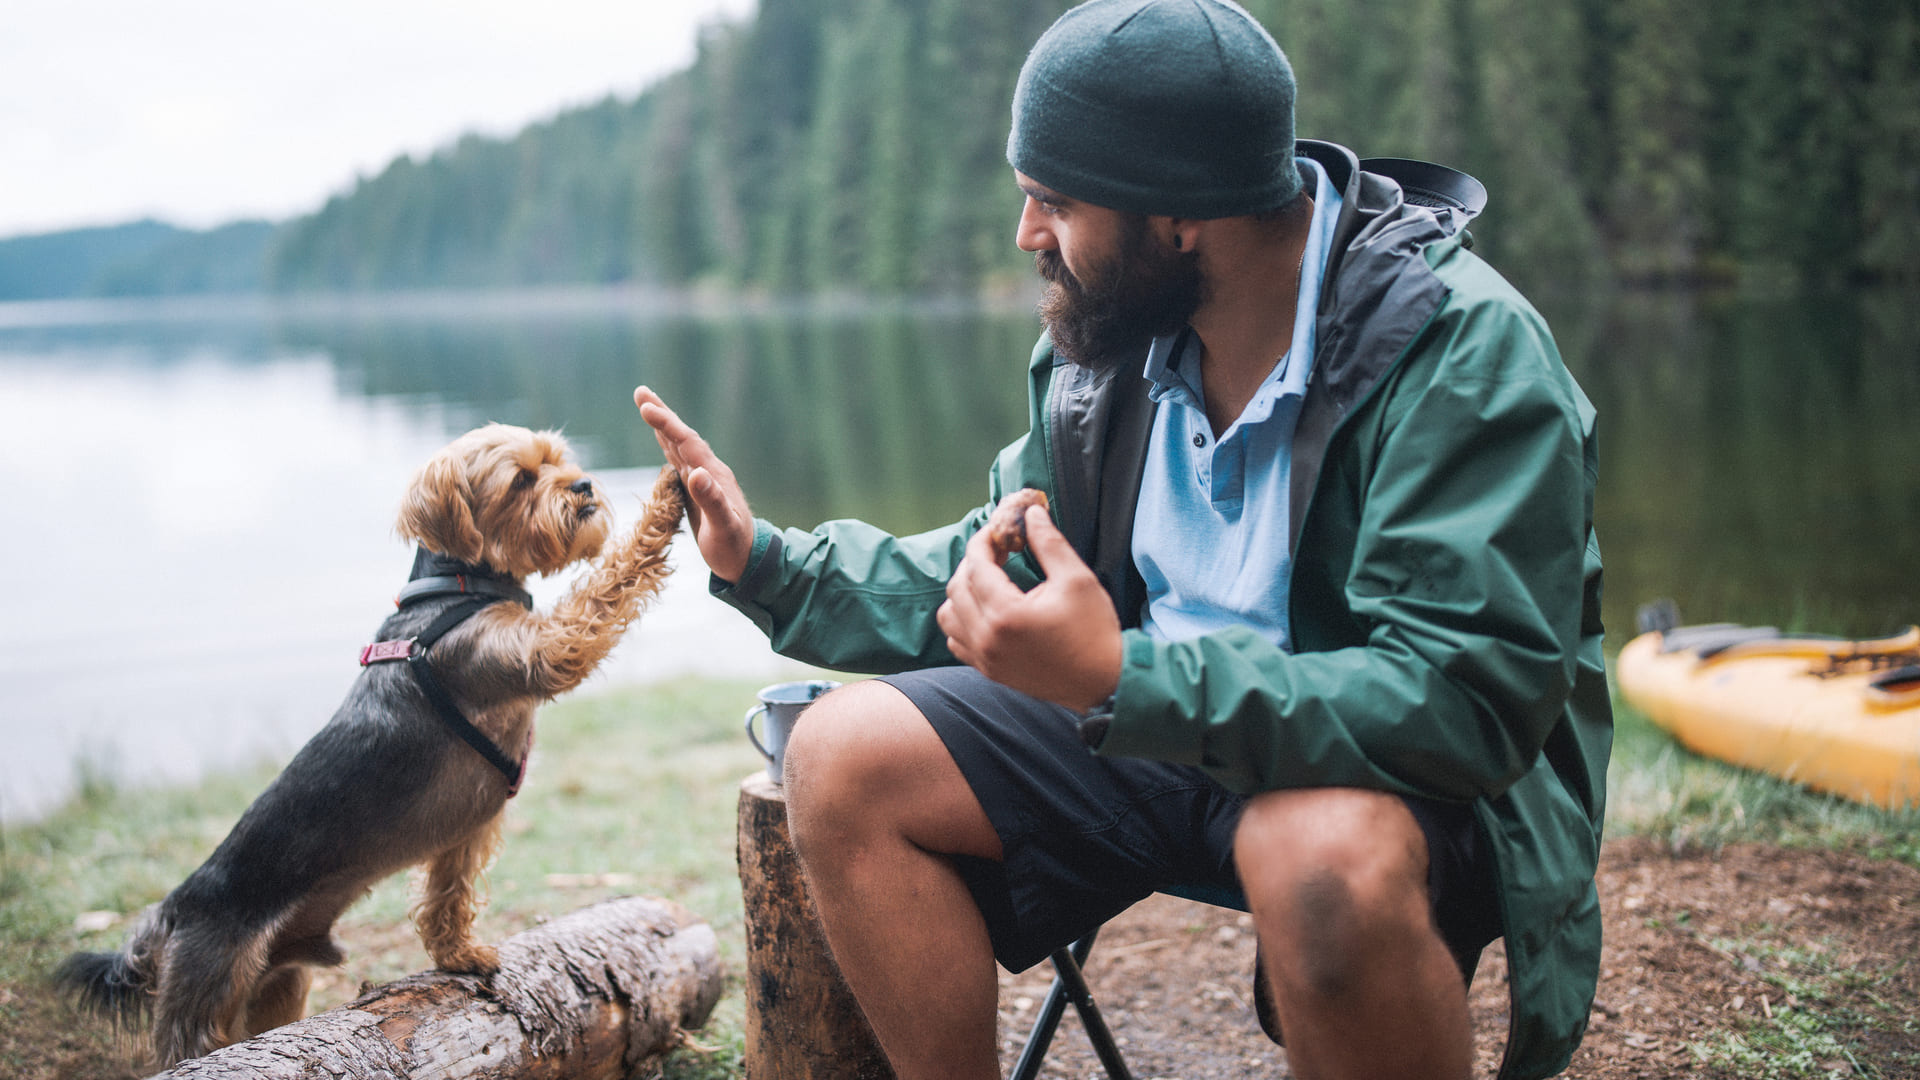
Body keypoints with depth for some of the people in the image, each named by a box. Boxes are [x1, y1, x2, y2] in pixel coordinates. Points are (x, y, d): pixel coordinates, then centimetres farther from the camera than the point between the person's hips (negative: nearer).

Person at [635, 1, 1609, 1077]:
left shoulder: (1465, 348, -21)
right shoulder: (1104, 335, 1)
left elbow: (1467, 697, -31)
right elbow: (998, 576, 14)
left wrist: (1119, 680, -38)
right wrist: (768, 563, 3)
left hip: (1412, 772, -6)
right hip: (1149, 721, 6)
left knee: (1327, 857, -40)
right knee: (844, 755, -9)